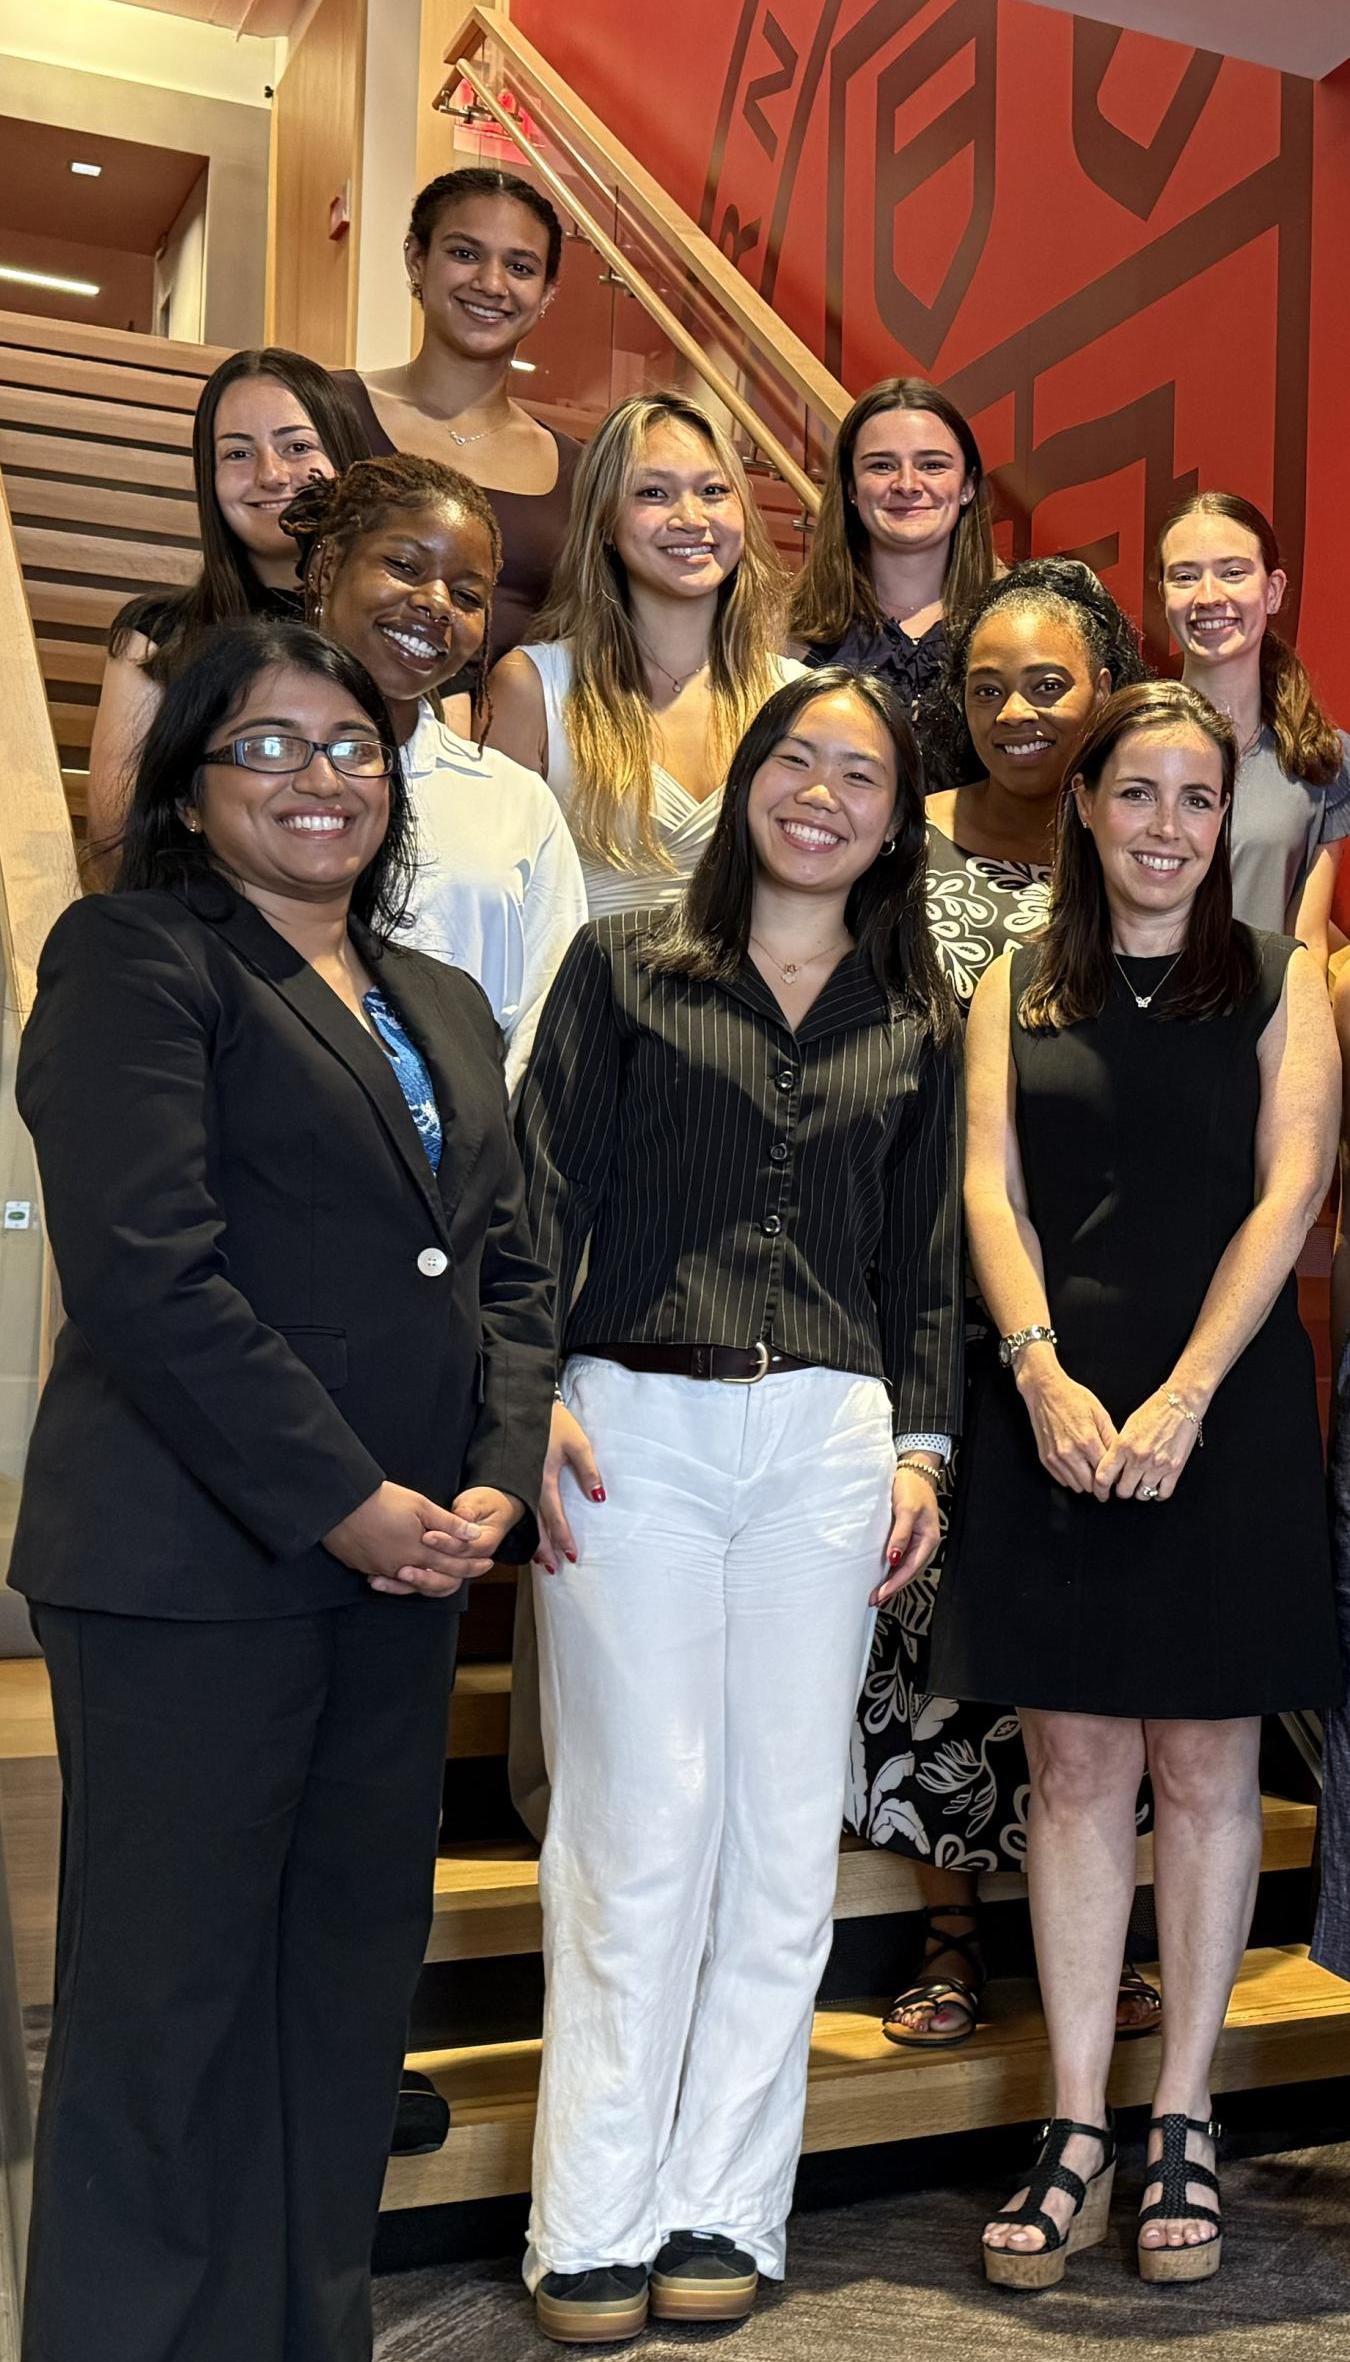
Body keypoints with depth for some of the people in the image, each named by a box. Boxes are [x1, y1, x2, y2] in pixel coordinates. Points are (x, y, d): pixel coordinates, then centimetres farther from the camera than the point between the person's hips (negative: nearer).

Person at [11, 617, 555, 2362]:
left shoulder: (443, 1009, 18)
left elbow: (505, 1270, 16)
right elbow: (144, 1269, -15)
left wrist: (495, 1484, -1)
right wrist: (347, 1502, -15)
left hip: (399, 1569, 7)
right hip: (189, 1565, -6)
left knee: (353, 1984, 13)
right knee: (173, 2003, 3)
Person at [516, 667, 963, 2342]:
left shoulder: (917, 1020, 15)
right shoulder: (621, 965, 7)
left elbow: (925, 1252, 16)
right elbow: (542, 1194, 2)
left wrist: (922, 1442, 6)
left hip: (831, 1436, 3)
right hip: (632, 1421, -2)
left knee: (787, 1830, 6)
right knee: (641, 1823, -2)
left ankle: (725, 2206, 20)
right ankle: (595, 2224, 13)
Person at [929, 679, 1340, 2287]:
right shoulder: (1016, 992, 10)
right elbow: (993, 1191, 2)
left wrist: (1181, 1398, -14)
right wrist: (1045, 1371, -14)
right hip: (1055, 1412, 2)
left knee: (1204, 1765, 7)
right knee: (1074, 1766, 6)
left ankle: (1183, 2123, 20)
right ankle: (1075, 2137, 15)